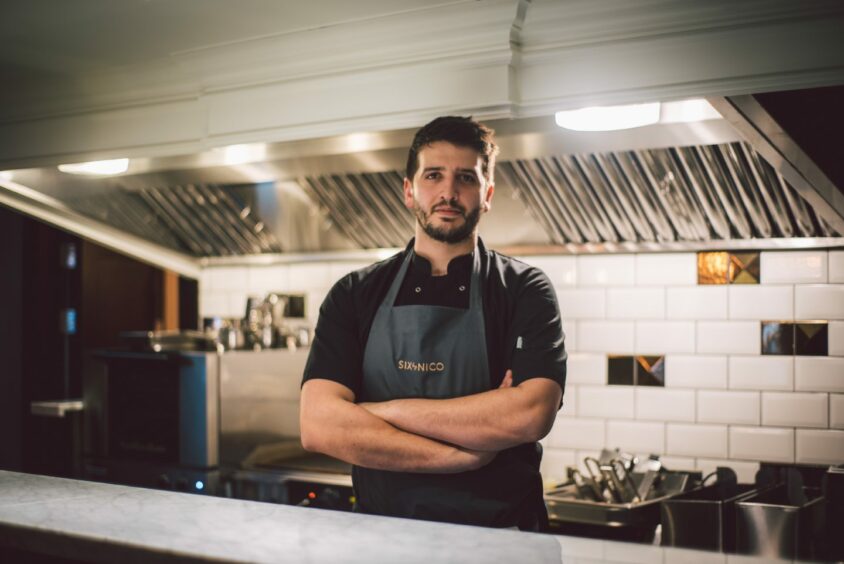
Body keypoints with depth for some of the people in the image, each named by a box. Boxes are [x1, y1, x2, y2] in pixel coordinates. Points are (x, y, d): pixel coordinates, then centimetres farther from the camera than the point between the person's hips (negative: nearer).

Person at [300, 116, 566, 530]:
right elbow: (318, 426, -6)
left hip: (497, 540, -1)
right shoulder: (354, 294, 7)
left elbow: (530, 414, -14)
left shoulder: (524, 290, 3)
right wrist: (465, 455, -12)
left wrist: (383, 410, -9)